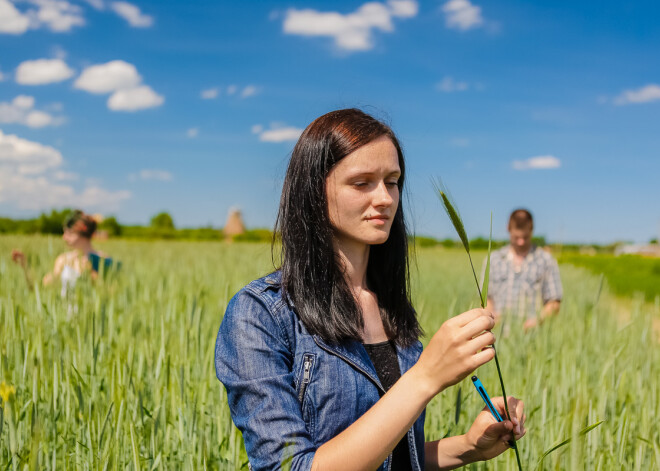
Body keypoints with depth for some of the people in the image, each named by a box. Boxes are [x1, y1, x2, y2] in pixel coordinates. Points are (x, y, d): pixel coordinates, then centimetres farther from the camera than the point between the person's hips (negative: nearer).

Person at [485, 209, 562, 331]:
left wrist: (538, 320, -9)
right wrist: (493, 317, -3)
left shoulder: (546, 260, 9)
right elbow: (486, 298, 15)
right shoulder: (493, 259, 15)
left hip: (529, 330, -1)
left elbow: (554, 303, 8)